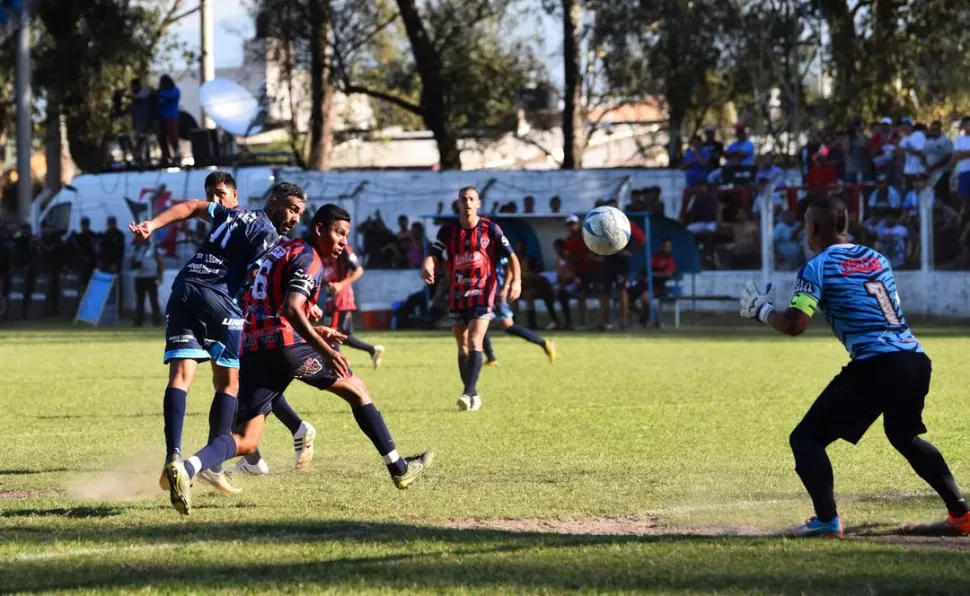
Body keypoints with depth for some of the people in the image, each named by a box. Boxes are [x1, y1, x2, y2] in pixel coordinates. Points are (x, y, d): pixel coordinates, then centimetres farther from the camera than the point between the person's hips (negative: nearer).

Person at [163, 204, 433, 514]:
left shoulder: (282, 250, 24)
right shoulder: (309, 258, -4)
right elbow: (291, 309, -20)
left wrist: (315, 331, 35)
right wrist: (325, 350, -27)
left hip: (253, 350, 8)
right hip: (285, 345, -7)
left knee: (245, 442, -1)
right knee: (357, 390, 12)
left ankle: (186, 468, -28)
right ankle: (399, 468, 16)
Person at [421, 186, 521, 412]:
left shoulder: (490, 229, -4)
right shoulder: (448, 231, 2)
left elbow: (511, 256, -1)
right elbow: (434, 256, -4)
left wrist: (516, 281, -17)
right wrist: (427, 268, -28)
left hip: (483, 292, -4)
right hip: (458, 295, 4)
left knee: (475, 342, -18)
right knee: (462, 347, 8)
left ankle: (469, 393, -24)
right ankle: (474, 396, 18)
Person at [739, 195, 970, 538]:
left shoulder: (818, 268, 0)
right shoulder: (876, 258, 21)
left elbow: (794, 324, -9)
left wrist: (761, 310, 10)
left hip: (875, 367, -7)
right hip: (916, 361, 7)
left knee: (807, 438, 2)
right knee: (905, 435, 33)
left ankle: (827, 520, -13)